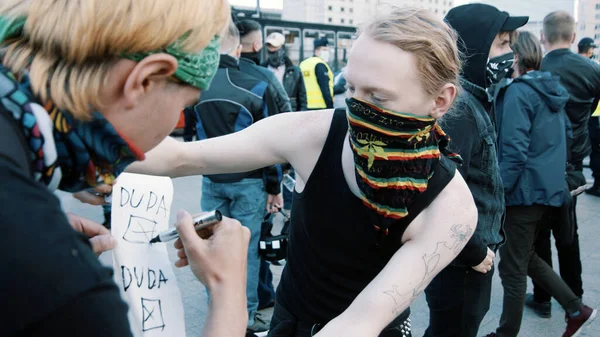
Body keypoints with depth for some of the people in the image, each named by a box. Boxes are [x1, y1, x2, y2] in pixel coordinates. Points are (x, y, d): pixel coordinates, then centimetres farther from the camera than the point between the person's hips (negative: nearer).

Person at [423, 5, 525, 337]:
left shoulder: (471, 100, 8)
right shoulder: (457, 106, -24)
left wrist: (481, 245, 13)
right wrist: (475, 251, -17)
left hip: (469, 251, 9)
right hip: (460, 258, -9)